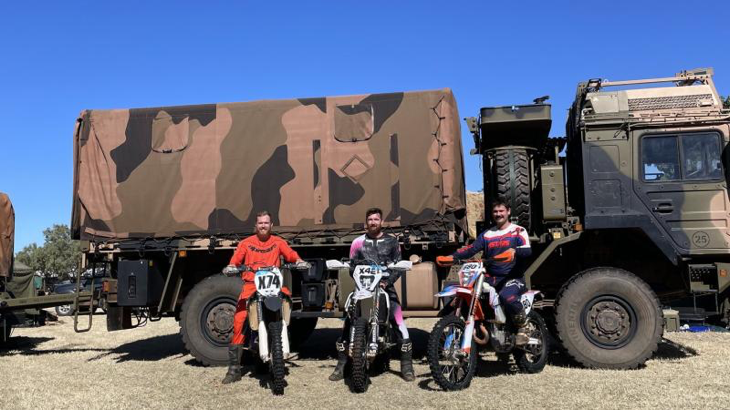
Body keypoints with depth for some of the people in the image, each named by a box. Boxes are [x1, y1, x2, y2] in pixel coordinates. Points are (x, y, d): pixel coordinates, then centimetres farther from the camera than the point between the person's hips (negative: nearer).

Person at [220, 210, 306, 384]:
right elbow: (236, 259, 2)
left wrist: (299, 261, -19)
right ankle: (234, 368, -5)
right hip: (251, 284, -1)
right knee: (239, 319, -13)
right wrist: (231, 267, -19)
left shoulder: (278, 242, 14)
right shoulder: (246, 243, 13)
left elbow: (290, 254, 1)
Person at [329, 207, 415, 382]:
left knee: (400, 325, -10)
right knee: (347, 325, -5)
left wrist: (387, 281, -10)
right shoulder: (358, 242, 11)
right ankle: (341, 365, 6)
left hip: (385, 287, -1)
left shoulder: (392, 241, 10)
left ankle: (407, 366, 2)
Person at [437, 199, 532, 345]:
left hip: (513, 277, -5)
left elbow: (527, 251, -13)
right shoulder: (486, 235, 17)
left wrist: (514, 251, -37)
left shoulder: (518, 231, 3)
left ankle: (523, 328, -11)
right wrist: (451, 257, -15)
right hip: (491, 278, 5)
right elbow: (471, 249, 2)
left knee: (507, 297, -36)